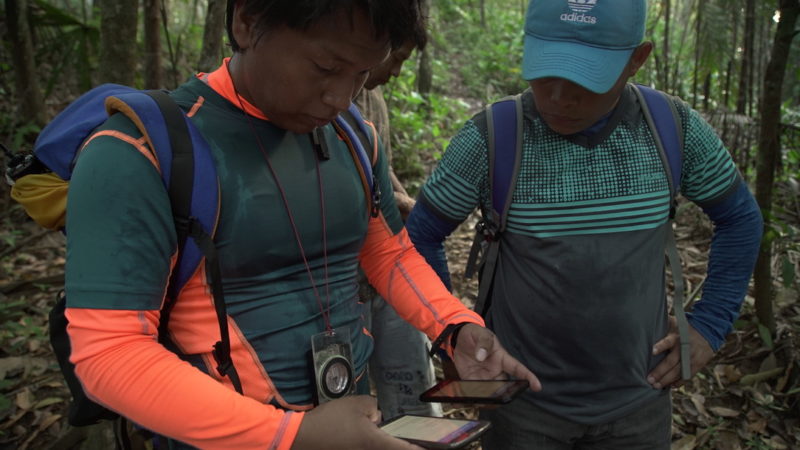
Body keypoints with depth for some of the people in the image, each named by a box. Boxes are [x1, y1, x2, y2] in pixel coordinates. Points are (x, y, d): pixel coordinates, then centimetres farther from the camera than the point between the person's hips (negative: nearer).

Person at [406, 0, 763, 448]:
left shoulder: (675, 128, -9)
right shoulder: (488, 138, -16)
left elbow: (740, 219, 7)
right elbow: (421, 236, -4)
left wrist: (709, 328, 3)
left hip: (637, 401, 2)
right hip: (521, 400, -2)